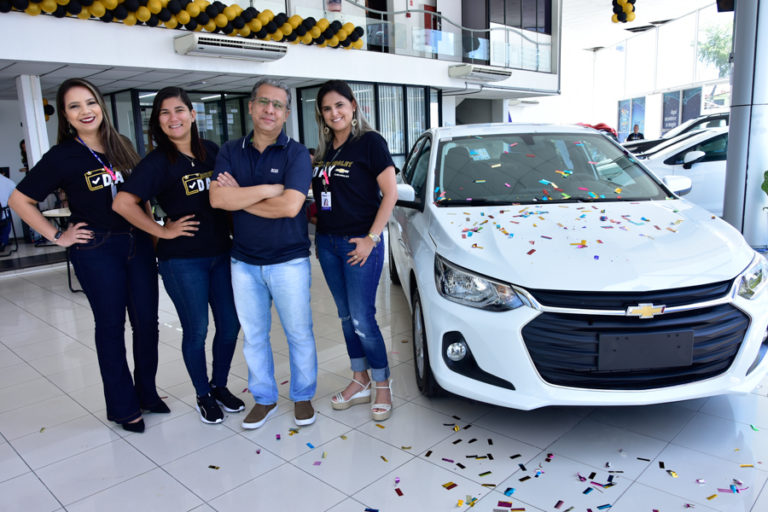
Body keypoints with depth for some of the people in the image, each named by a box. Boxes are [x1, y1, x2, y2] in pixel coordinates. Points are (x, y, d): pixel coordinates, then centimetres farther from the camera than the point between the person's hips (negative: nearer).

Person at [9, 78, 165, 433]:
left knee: (146, 320, 8)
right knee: (112, 326, 6)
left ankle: (147, 391, 27)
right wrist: (57, 236, -7)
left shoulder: (121, 146, 6)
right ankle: (124, 407, 20)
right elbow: (20, 200, -3)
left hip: (138, 243, 4)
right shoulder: (62, 156, -7)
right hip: (95, 251, -4)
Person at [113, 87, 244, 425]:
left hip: (221, 253, 5)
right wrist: (162, 231, -14)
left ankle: (220, 385, 33)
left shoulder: (211, 151, 6)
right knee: (196, 331, 7)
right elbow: (122, 203, -18)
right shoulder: (158, 162, -9)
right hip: (182, 260, -5)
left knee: (231, 324, 10)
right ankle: (203, 395, 28)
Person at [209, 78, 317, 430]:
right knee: (253, 336, 14)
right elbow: (217, 198, -13)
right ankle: (264, 398, 32)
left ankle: (303, 396, 28)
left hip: (289, 261, -3)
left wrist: (240, 197, -12)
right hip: (244, 262, 4)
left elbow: (290, 206, -21)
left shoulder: (296, 153, -7)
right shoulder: (230, 152, 4)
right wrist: (269, 189, -18)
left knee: (299, 334, 8)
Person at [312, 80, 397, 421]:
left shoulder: (370, 142, -8)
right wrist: (320, 235, 9)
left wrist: (372, 238, -15)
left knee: (362, 320, -4)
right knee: (346, 316, 13)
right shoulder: (325, 149, 13)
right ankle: (359, 382, 27)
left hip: (359, 244, -7)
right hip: (328, 244, 7)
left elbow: (390, 194, -12)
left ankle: (383, 386, 14)